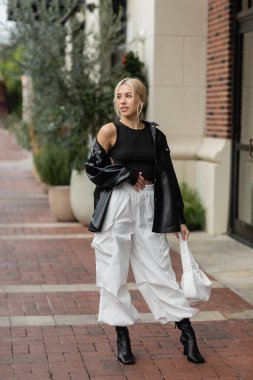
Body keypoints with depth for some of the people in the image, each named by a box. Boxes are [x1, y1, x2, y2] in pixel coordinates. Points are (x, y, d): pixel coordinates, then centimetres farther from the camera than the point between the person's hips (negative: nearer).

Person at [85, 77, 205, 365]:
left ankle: (187, 334, 9)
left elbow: (167, 177, 8)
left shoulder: (154, 134, 6)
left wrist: (178, 219, 7)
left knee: (159, 270, 3)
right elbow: (93, 169, -1)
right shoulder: (110, 131, -2)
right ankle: (122, 339, 15)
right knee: (115, 273, 3)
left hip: (148, 208, 2)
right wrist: (127, 175, -9)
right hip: (117, 206, -2)